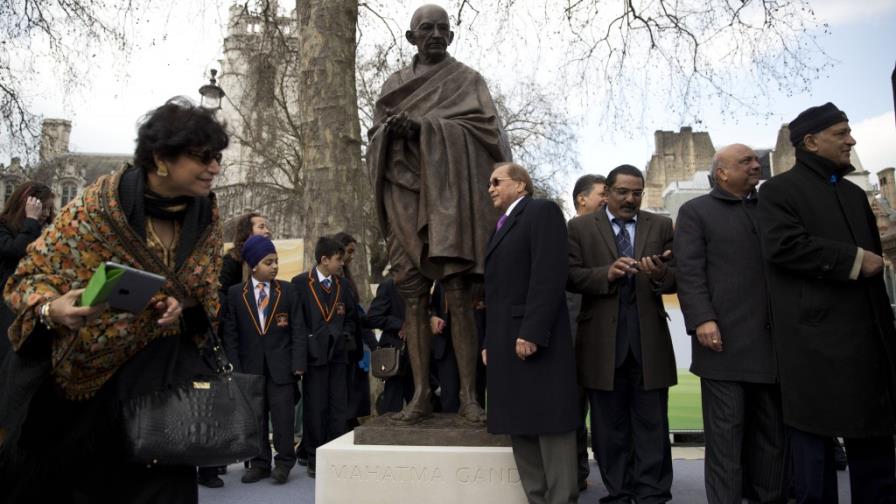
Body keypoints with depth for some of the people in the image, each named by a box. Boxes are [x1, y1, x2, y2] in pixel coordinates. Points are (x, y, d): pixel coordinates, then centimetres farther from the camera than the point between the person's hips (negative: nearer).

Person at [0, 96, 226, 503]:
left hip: (161, 371, 3)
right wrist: (52, 310, -37)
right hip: (84, 367, -2)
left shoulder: (205, 213, -9)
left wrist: (183, 305, -17)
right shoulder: (99, 205, -21)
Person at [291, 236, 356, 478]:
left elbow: (350, 315, 20)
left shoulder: (340, 284, 12)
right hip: (314, 354, -5)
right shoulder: (300, 283, -4)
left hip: (338, 354, 5)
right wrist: (308, 342, -11)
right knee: (315, 408, 1)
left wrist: (346, 336, 6)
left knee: (339, 408, 5)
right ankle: (314, 459, 11)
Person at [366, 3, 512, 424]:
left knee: (459, 296, -9)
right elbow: (374, 137, 14)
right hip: (406, 193, 3)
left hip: (450, 191, -3)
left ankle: (468, 395, -4)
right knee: (413, 297, -1)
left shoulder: (467, 79, 11)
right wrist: (392, 129, -10)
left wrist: (422, 126, -13)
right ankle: (420, 394, 4)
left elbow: (485, 127, -3)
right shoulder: (393, 85, 20)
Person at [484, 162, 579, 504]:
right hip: (507, 344, 9)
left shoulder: (542, 210, -3)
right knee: (520, 428, 10)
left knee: (550, 425, -4)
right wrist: (490, 341, 15)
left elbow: (549, 275, -15)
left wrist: (532, 332, -21)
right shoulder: (502, 226, 24)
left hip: (535, 342, -9)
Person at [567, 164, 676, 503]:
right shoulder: (580, 228, 6)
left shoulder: (661, 226, 10)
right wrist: (606, 274, -19)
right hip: (602, 341, -1)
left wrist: (660, 274, -19)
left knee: (651, 424, 5)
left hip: (649, 339, 1)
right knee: (610, 425, 9)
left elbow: (676, 279, 3)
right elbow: (570, 276, -3)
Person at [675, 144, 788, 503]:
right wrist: (702, 319, -17)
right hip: (725, 339, -5)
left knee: (773, 430, 10)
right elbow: (689, 271, -5)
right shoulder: (696, 212, 6)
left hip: (773, 338, 5)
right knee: (726, 432, -2)